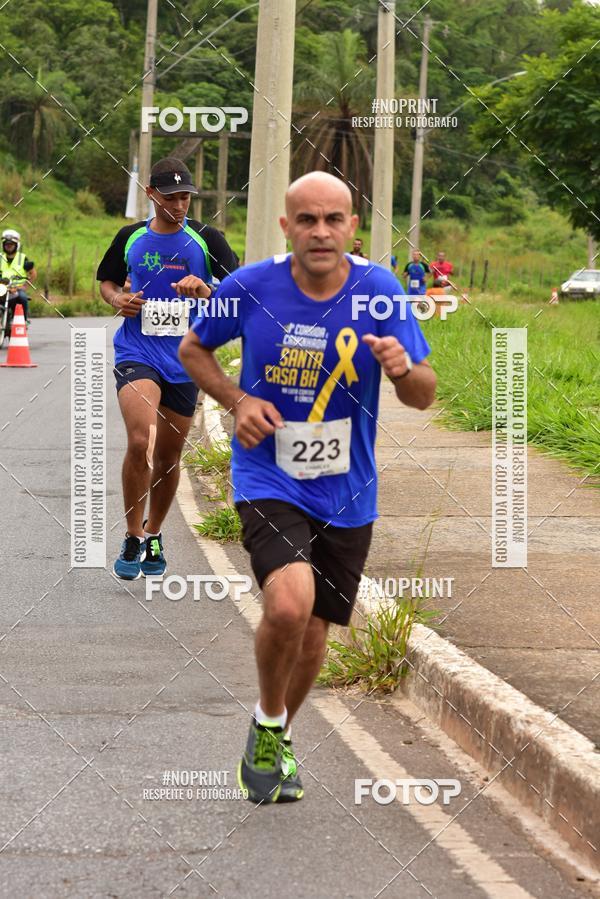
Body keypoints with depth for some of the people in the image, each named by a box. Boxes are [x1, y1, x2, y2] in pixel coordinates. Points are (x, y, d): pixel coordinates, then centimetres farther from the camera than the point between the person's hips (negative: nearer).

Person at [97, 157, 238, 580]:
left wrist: (205, 290, -25)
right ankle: (133, 537, -8)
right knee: (140, 442, -22)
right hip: (137, 353, -1)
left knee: (168, 456, 10)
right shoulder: (130, 238, 5)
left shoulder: (206, 239, 1)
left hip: (186, 361, 1)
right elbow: (107, 281, 21)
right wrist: (118, 299, -2)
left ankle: (154, 534, 32)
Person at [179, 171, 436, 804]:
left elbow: (424, 396, -3)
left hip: (346, 495, 3)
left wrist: (404, 368, -27)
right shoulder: (250, 288, -11)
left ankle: (275, 742, 40)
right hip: (268, 482, -3)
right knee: (289, 604, -27)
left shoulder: (381, 291, -8)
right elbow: (192, 350, 7)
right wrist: (238, 401, -10)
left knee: (312, 633, 12)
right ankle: (267, 724, 1)